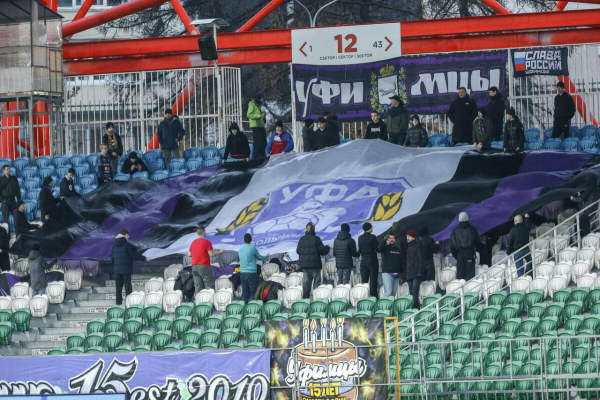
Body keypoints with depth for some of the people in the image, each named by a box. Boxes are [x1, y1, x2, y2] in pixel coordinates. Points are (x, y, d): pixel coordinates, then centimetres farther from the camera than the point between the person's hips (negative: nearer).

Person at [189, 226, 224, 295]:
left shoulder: (193, 243, 10)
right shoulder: (207, 242, -9)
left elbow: (189, 254, 15)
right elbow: (211, 254, -13)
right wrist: (220, 252, 3)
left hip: (194, 266, 6)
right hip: (204, 266, -6)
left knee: (198, 287, 6)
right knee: (210, 286, -3)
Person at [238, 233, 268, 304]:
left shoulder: (240, 248, 5)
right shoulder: (252, 248, -9)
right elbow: (259, 257, 5)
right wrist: (266, 257, 27)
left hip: (243, 273, 5)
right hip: (251, 273, -5)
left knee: (245, 292, 8)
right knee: (253, 293, -1)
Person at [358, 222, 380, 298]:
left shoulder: (360, 238, 1)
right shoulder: (372, 237, -11)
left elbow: (359, 250, 6)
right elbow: (378, 248, -9)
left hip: (363, 260, 4)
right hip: (372, 260, -4)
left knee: (364, 280, 8)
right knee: (373, 280, -1)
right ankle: (373, 295, -4)